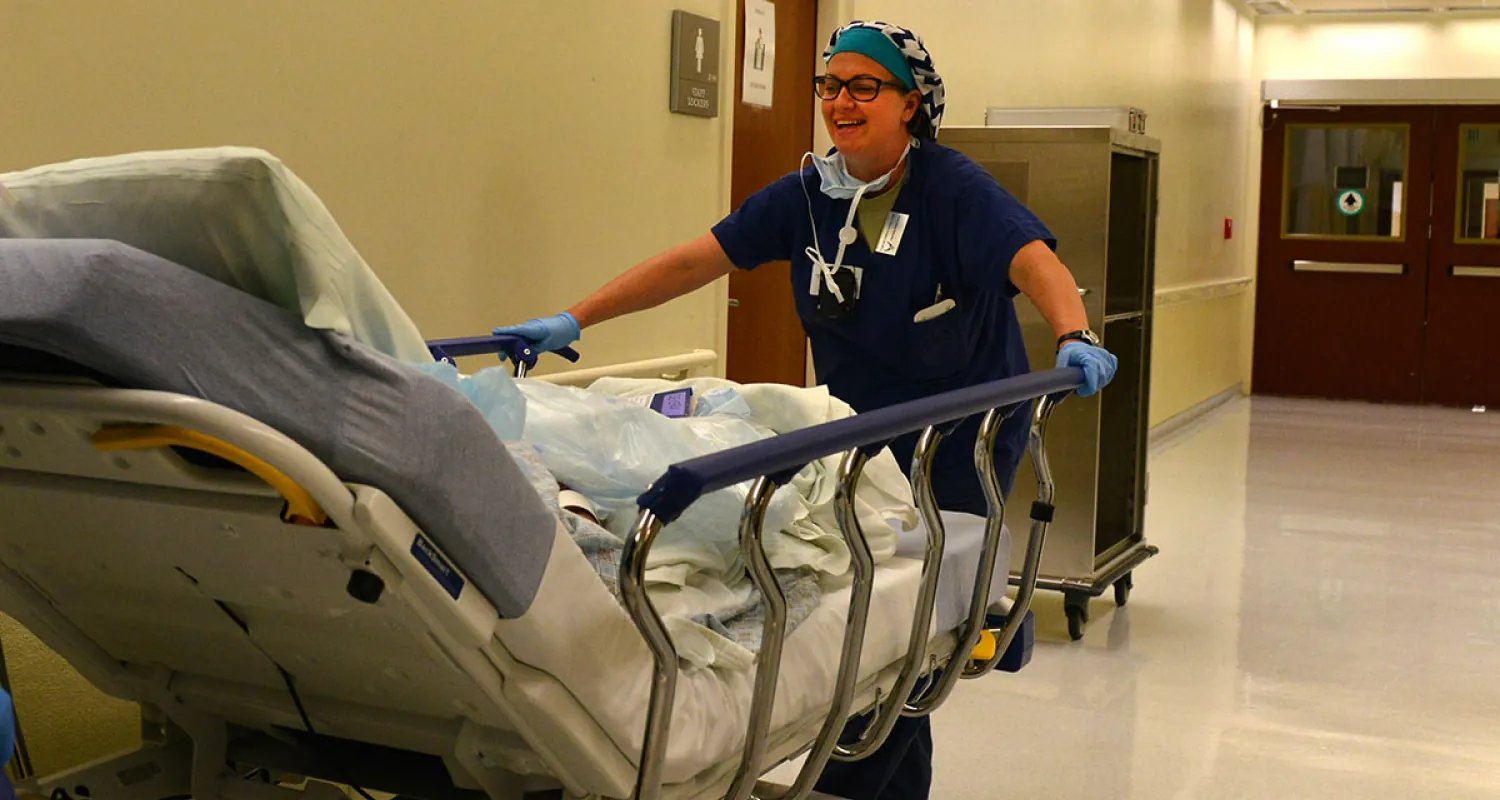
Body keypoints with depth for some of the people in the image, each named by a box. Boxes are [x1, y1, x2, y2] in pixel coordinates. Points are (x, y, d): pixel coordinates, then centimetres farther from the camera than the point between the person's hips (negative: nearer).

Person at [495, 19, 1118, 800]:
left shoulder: (951, 186, -14)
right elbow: (694, 261, -4)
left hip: (960, 441, -5)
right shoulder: (809, 193, 0)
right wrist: (573, 320, -11)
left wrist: (1073, 337, -50)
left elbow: (1033, 259, -29)